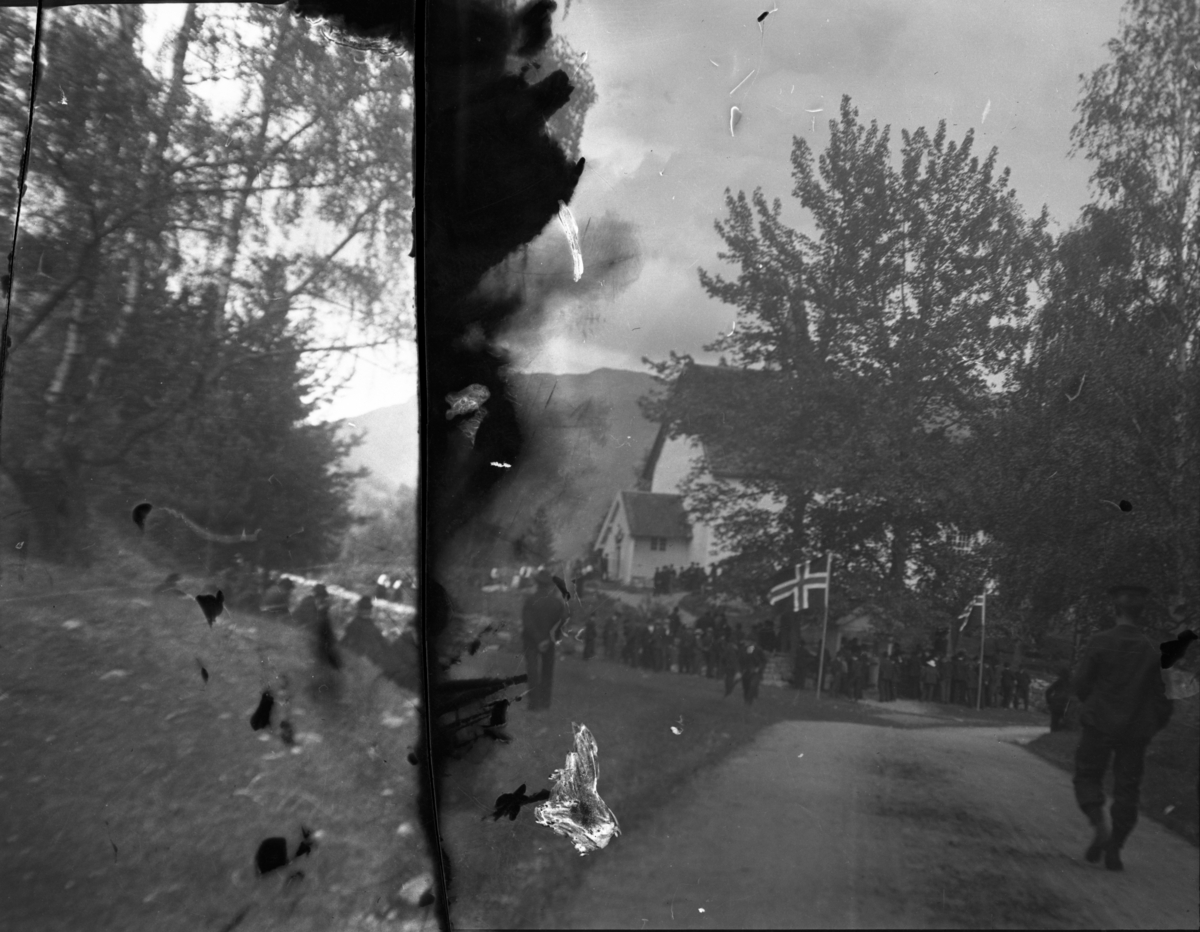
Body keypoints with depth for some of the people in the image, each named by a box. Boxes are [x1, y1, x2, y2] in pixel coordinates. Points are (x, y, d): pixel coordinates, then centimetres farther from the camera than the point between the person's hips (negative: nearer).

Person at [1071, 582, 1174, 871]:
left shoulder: (1100, 643, -10)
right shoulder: (1152, 650, -2)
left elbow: (1081, 684, -6)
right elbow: (1161, 694, 1)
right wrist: (1156, 724, 16)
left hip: (1099, 724, -2)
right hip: (1136, 729, 2)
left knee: (1088, 776, 11)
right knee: (1127, 787, 8)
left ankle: (1099, 828, -11)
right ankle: (1114, 849, 8)